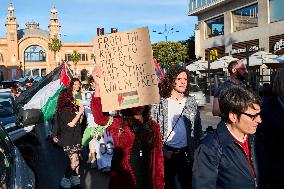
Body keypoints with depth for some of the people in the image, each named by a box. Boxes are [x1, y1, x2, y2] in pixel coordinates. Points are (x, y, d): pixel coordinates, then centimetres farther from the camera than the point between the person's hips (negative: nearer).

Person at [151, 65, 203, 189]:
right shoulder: (159, 103, -5)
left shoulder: (192, 102, 4)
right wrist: (163, 150, -10)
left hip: (186, 153, 2)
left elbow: (198, 129, 8)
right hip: (166, 153, -2)